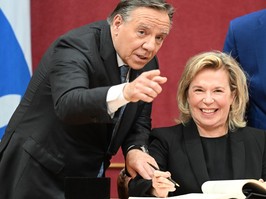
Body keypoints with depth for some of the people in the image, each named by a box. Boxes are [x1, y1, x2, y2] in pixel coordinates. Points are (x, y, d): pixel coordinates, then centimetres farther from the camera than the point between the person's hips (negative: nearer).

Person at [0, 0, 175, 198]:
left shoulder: (146, 63, 0)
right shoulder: (76, 47, -23)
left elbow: (139, 121, 9)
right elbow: (68, 105, -41)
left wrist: (135, 150, -13)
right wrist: (125, 92, -57)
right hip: (39, 174, -7)